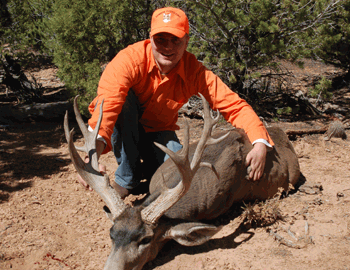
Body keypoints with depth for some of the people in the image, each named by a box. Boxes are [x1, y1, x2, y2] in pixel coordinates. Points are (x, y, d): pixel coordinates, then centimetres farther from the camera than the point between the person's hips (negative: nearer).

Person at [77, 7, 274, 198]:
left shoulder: (195, 72, -19)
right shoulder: (130, 59, -29)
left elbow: (235, 106, -22)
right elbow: (107, 102, -45)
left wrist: (260, 144, -38)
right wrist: (94, 150, -61)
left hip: (158, 133, 1)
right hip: (124, 130, -1)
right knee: (124, 97, -34)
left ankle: (147, 168, 10)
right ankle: (127, 176, -16)